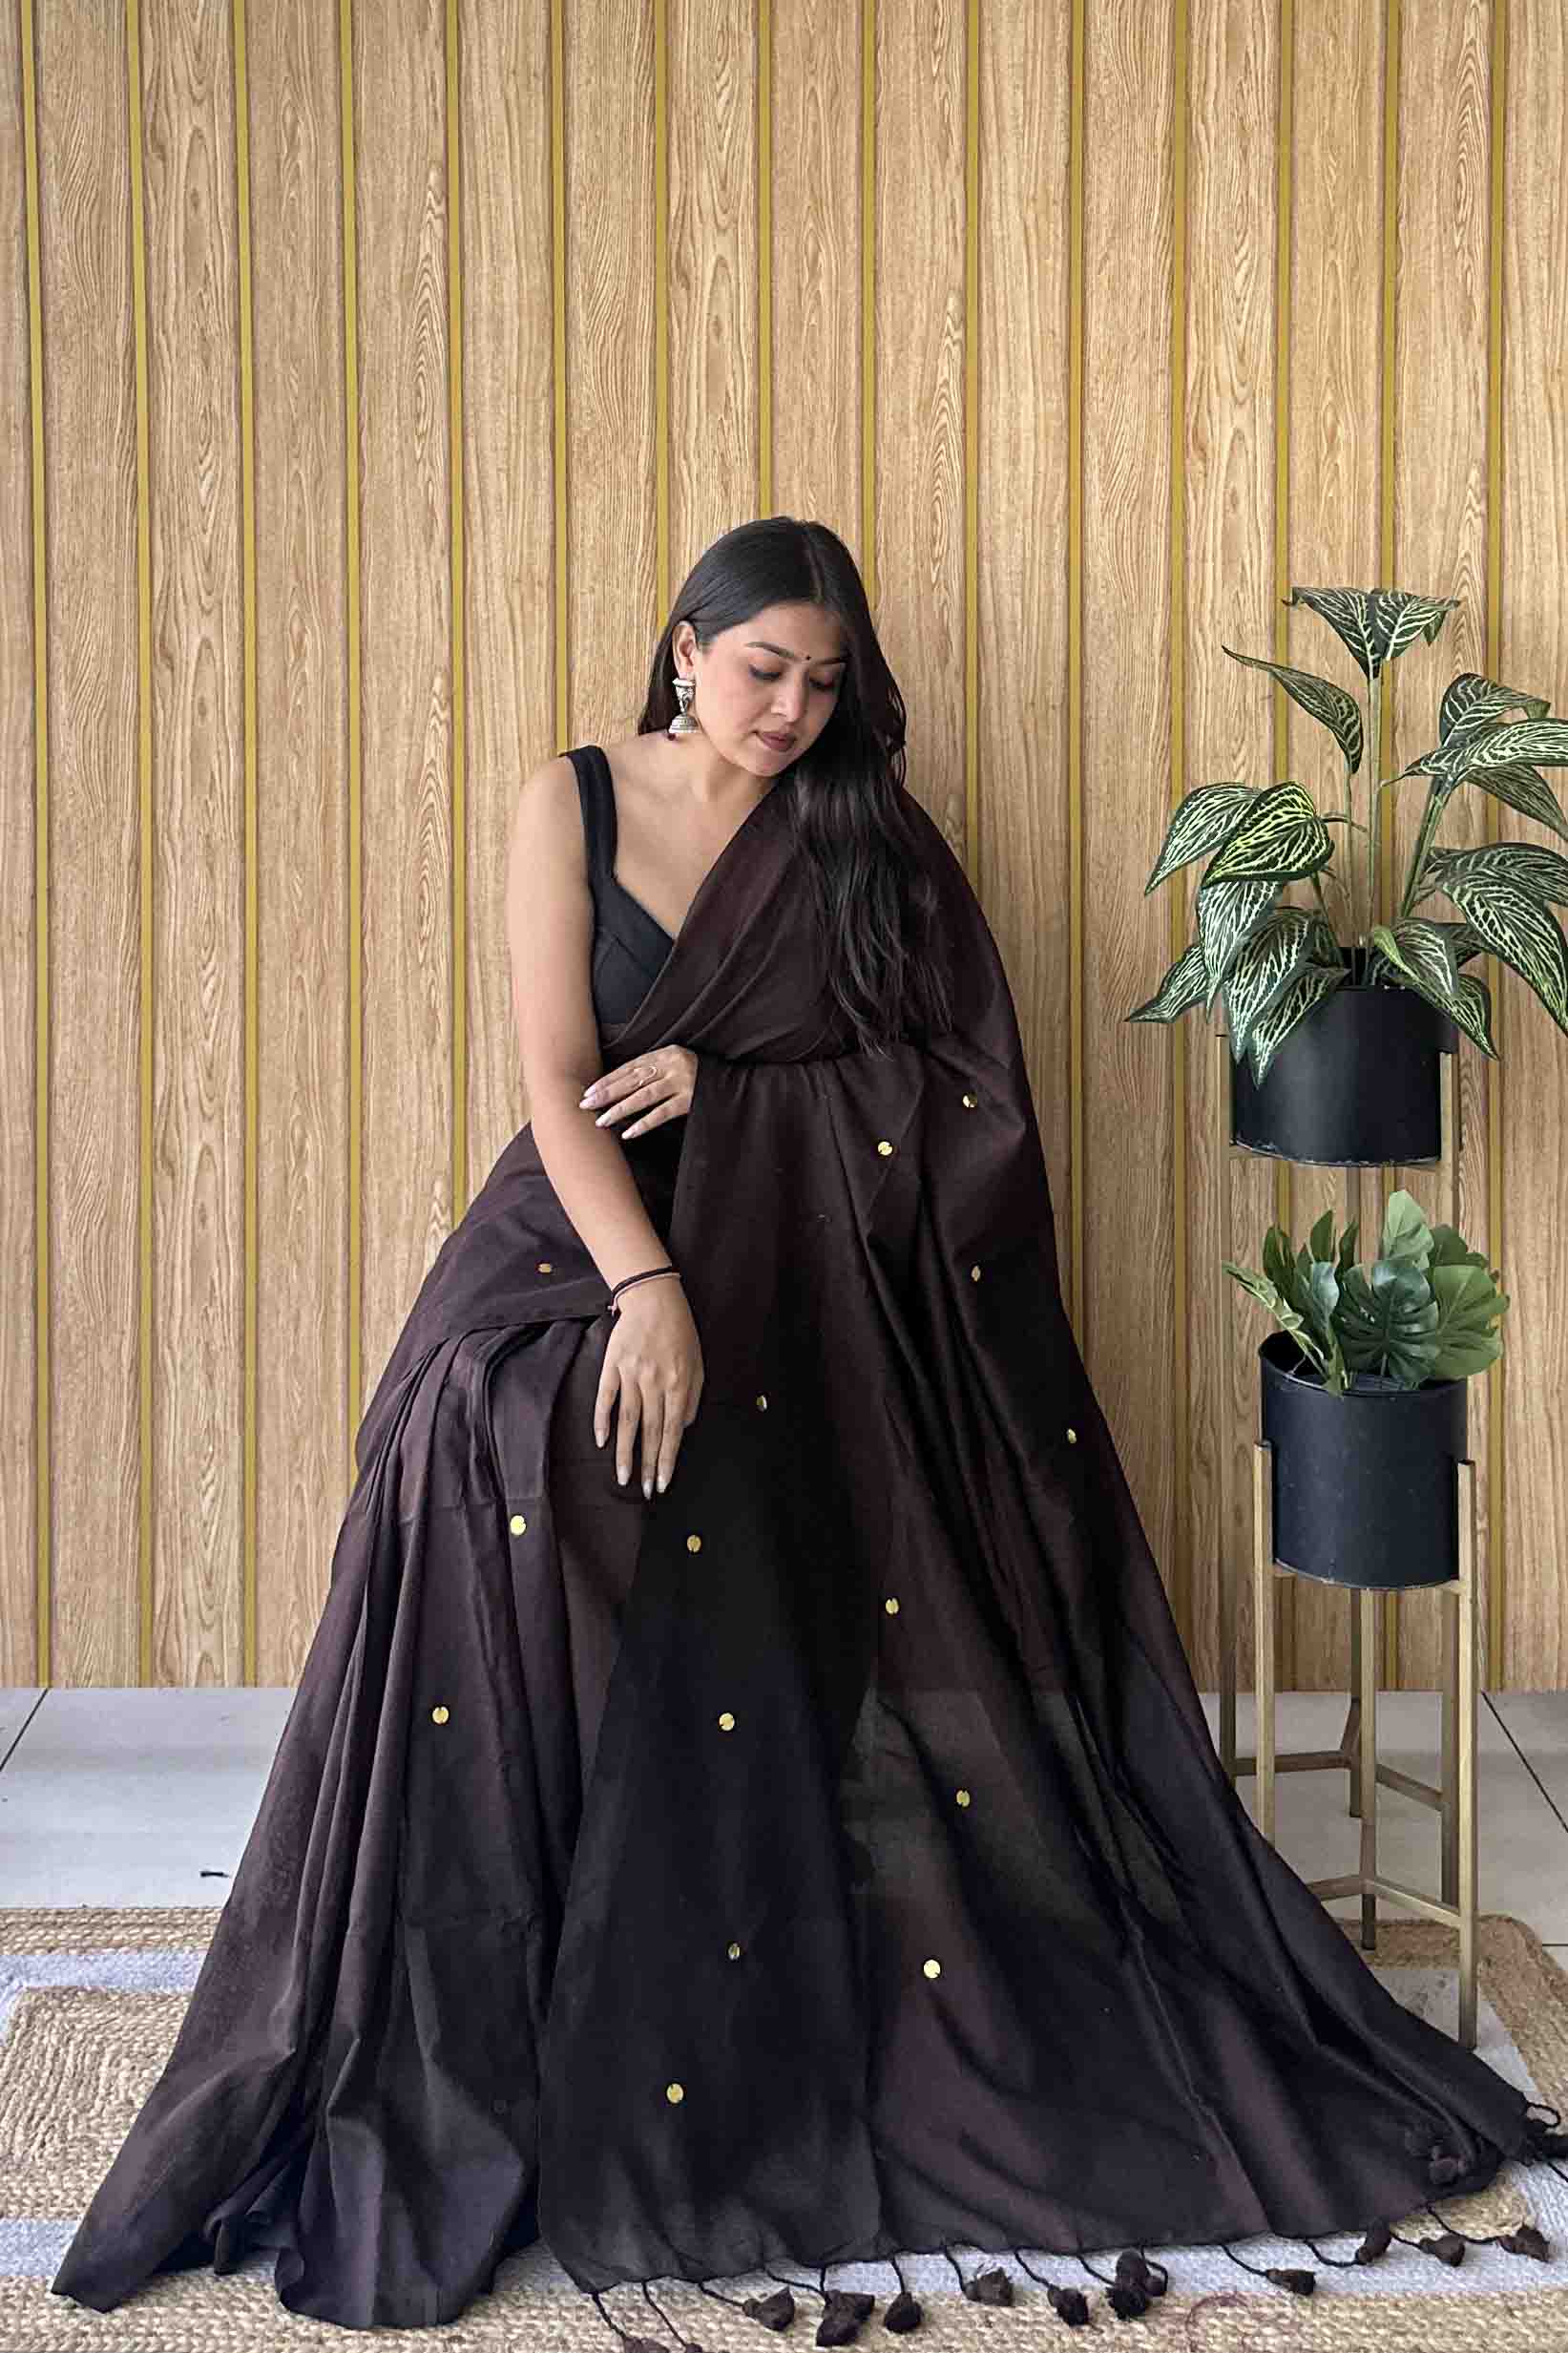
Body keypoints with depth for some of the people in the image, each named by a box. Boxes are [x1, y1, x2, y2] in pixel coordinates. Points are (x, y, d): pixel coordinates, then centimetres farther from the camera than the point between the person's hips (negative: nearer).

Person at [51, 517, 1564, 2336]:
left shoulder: (865, 833, 10)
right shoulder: (574, 801, 4)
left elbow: (952, 1076, 2)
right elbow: (558, 1080, -6)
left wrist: (726, 1079, -9)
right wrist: (648, 1288, -21)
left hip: (817, 1298, 1)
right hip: (599, 1250, -1)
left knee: (818, 1671, -13)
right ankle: (490, 2072, -11)